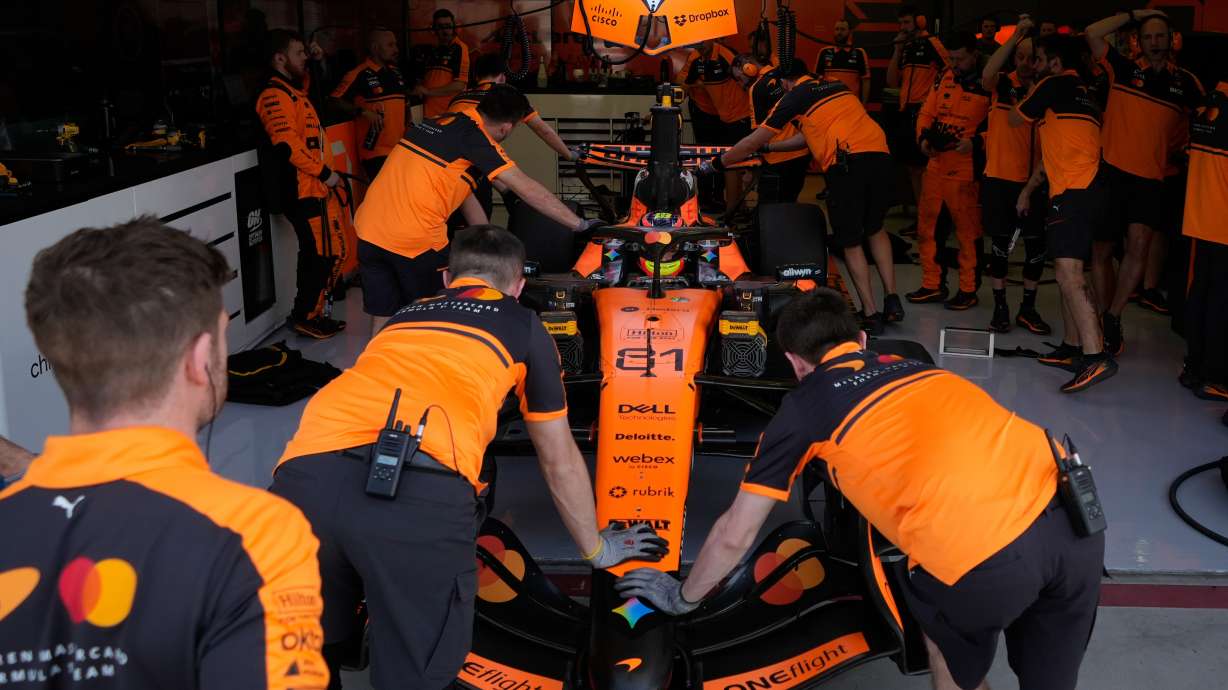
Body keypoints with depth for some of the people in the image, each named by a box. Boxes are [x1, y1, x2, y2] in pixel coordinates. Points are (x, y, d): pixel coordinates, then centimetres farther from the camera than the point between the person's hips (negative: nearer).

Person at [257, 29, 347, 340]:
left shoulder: (293, 91, 20)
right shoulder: (276, 95, -14)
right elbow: (288, 145, -23)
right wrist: (324, 173, -18)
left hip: (314, 188, 11)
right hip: (301, 190, -11)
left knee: (332, 252, 14)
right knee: (321, 254, -5)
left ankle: (310, 313, 24)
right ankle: (307, 317, 7)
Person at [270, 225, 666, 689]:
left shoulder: (404, 316, 38)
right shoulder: (523, 325, 27)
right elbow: (559, 462, 36)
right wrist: (597, 548, 52)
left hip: (305, 475, 4)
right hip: (422, 491, -4)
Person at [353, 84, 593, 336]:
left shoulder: (441, 122, 16)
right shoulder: (475, 137, -9)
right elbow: (527, 189, -10)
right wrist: (581, 225, -5)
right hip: (416, 239, -7)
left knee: (383, 319, 14)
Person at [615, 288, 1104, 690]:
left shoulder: (805, 404, 14)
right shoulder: (909, 364, 28)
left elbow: (735, 535, 20)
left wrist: (683, 597, 37)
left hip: (988, 562, -5)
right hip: (1075, 511, 5)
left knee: (945, 622, 29)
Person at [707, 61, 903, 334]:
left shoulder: (794, 98, 9)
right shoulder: (839, 86, 28)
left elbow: (753, 142, 13)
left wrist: (715, 163, 25)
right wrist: (770, 148, 47)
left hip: (846, 163, -6)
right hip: (880, 155, 6)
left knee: (850, 241, 8)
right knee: (875, 229, 24)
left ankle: (871, 313, 8)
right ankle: (892, 299, 19)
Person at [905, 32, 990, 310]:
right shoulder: (945, 77, 10)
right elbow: (927, 112, 14)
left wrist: (975, 142, -23)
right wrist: (923, 137, -2)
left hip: (966, 170, -6)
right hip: (936, 164, 6)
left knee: (967, 230, 2)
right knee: (927, 225, 11)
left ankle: (968, 290, 14)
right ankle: (932, 285, 23)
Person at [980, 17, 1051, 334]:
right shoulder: (1003, 84, -3)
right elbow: (987, 75, -29)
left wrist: (1028, 191, -9)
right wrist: (1017, 34, -28)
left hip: (1032, 183, 1)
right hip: (997, 179, -1)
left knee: (1037, 246, 5)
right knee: (1001, 245, 4)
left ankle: (1028, 308, 21)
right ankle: (1000, 307, 17)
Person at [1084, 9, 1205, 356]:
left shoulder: (1185, 82, 8)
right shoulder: (1124, 69, 4)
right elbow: (1092, 33, -5)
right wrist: (1134, 15, 0)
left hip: (1150, 178, 0)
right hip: (1112, 172, 0)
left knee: (1138, 244, -18)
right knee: (1102, 250, 5)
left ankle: (1111, 318, -6)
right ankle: (1109, 323, 19)